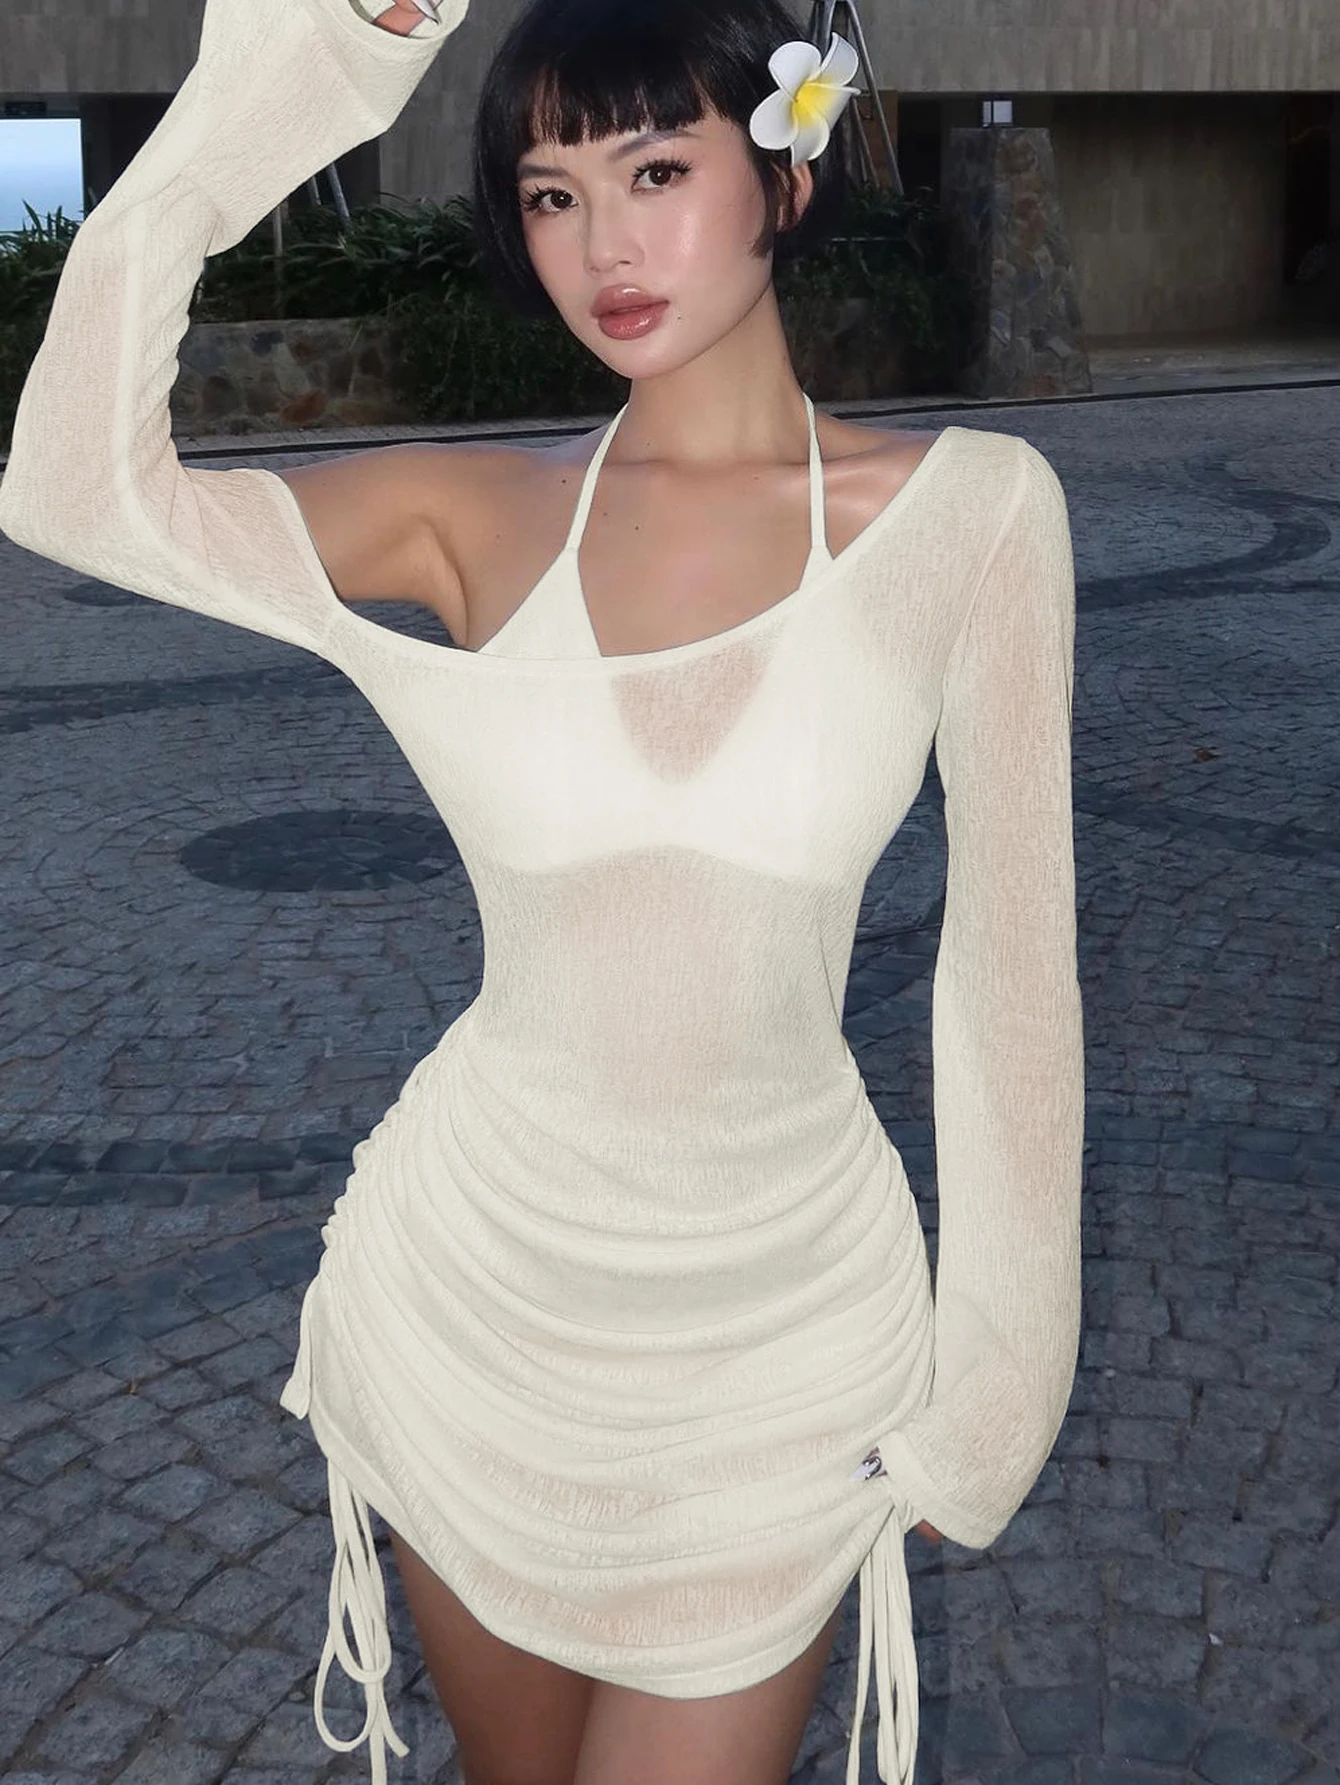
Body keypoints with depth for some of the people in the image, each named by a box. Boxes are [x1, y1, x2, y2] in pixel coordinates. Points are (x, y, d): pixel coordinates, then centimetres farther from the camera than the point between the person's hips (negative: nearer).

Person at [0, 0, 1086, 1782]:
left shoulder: (966, 510, -10)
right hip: (476, 1295, 2)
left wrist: (991, 1378, -2)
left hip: (778, 1324, -2)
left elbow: (1008, 966, -6)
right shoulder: (480, 518, -5)